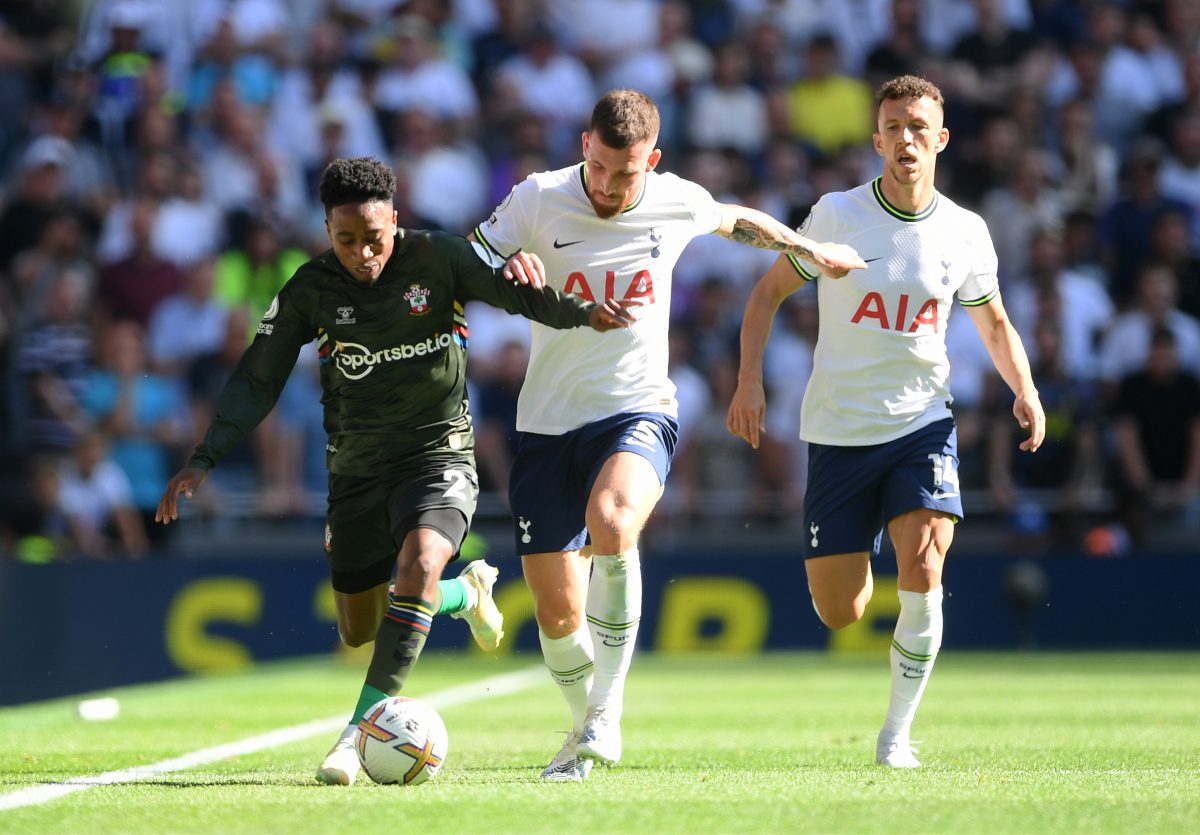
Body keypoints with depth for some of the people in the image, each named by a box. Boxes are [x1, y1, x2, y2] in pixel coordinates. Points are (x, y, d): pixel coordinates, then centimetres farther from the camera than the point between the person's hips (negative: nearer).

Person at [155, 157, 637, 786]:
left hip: (438, 453, -3)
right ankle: (466, 593, 40)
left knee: (419, 559, -33)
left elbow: (518, 291, -9)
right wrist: (203, 461, -5)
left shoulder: (436, 258, -10)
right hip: (356, 468, 3)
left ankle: (363, 727, -32)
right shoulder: (310, 291, -4)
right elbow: (257, 381, 2)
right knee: (359, 632, 8)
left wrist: (583, 312, -30)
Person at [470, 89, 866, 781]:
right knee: (558, 617, -4)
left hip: (638, 411, -1)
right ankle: (585, 728, 28)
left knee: (611, 521, -34)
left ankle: (606, 713, -19)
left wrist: (813, 250, 28)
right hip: (549, 424, 1)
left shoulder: (679, 204, -1)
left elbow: (738, 220, 22)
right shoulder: (538, 201, -7)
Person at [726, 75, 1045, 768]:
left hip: (922, 424, 0)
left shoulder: (965, 232, 0)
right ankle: (859, 551, 39)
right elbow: (770, 291, 4)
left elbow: (994, 323, 15)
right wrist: (750, 379, -9)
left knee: (923, 569, -22)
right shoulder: (836, 215, -6)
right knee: (840, 614, 0)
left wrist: (1025, 391, -3)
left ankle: (898, 732, -7)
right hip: (838, 429, 0)